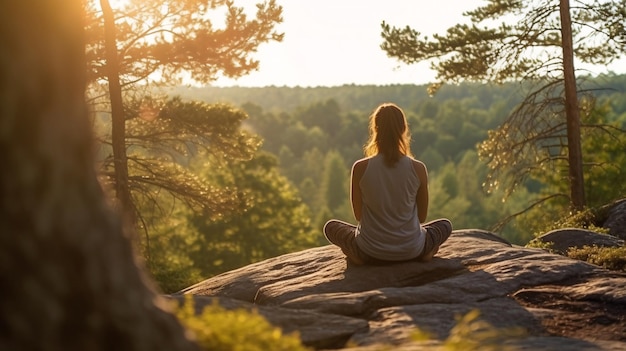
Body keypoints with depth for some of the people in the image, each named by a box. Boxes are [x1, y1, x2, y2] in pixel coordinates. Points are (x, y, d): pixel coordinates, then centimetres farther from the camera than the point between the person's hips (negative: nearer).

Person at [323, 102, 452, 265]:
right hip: (411, 250, 1)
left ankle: (357, 256, 2)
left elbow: (358, 214, -1)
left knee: (331, 226, 27)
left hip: (370, 251, 0)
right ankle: (426, 252, 3)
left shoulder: (360, 168, -14)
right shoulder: (418, 169, -13)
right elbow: (422, 216, 0)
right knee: (445, 225, 31)